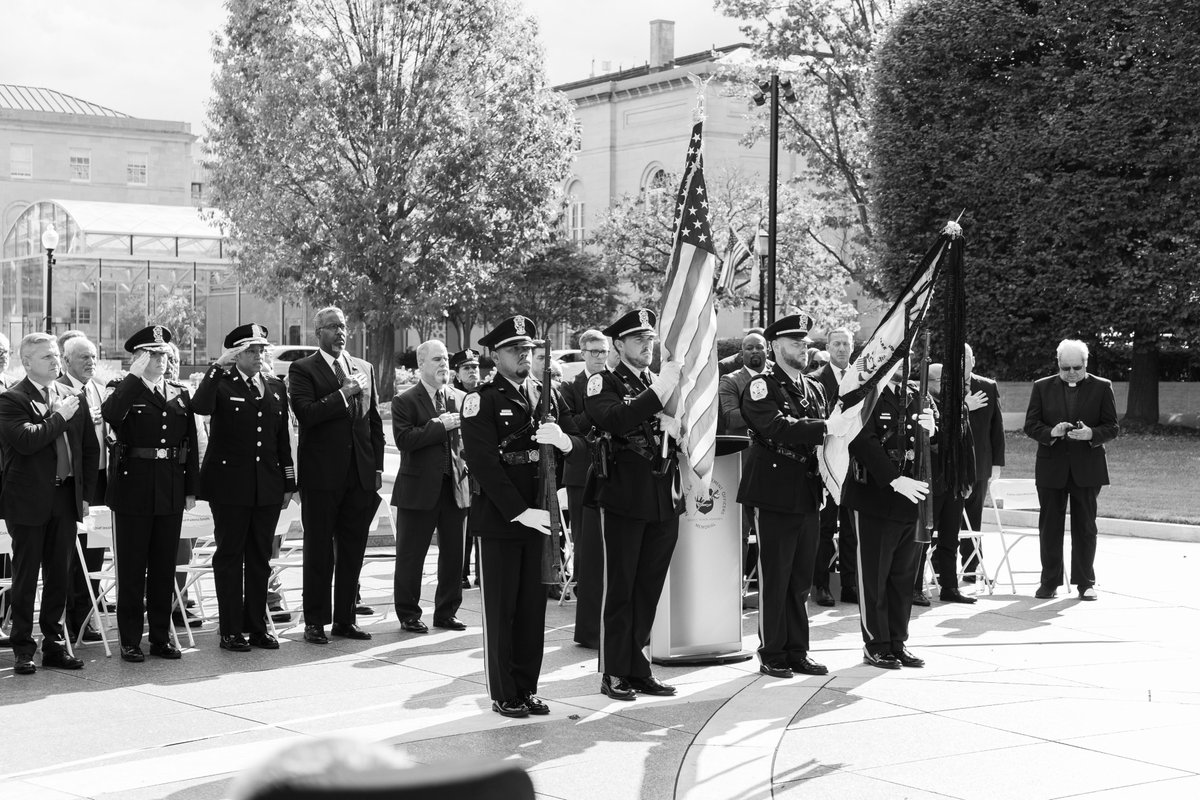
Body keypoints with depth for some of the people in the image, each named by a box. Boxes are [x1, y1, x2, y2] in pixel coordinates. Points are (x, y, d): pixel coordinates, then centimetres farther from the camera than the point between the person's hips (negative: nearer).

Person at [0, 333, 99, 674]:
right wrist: (59, 417, -14)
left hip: (66, 500, 5)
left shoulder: (74, 398, 11)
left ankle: (54, 643, 18)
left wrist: (85, 493, 9)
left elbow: (90, 449, 15)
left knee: (60, 576, 9)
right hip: (28, 501, -5)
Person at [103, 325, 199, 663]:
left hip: (171, 492, 4)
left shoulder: (180, 394, 11)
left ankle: (161, 636, 19)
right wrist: (135, 375, -25)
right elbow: (110, 415, -27)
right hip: (133, 491, -4)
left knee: (165, 567, 10)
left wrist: (191, 488, 6)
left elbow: (191, 443, 11)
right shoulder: (125, 392, -3)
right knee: (132, 568, 3)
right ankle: (130, 640, 9)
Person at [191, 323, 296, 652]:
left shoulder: (276, 386, 12)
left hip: (267, 486, 5)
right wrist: (218, 366, -25)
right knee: (229, 557, 1)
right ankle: (231, 631, 6)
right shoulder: (221, 383, -3)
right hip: (229, 485, -5)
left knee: (260, 559, 9)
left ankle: (257, 627, 17)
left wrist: (289, 483, 12)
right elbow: (200, 407, -27)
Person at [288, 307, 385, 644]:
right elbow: (306, 413, -17)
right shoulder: (303, 369, -2)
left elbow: (375, 421, 15)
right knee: (319, 552, 1)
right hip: (322, 474, -5)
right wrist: (344, 393, -17)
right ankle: (315, 622, 9)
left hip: (360, 475, 5)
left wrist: (377, 467, 9)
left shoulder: (364, 368, 14)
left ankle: (345, 619, 17)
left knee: (353, 550, 9)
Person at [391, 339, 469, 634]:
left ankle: (446, 612, 21)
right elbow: (403, 440, -18)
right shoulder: (405, 400, -5)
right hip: (419, 488, -4)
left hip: (454, 487, 5)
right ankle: (408, 614, 14)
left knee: (453, 554, 9)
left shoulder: (461, 399, 10)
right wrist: (441, 426, -19)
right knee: (410, 556, 3)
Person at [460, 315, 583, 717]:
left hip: (540, 515, 5)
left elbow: (580, 442, 8)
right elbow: (484, 464, -12)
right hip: (499, 519, -5)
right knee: (501, 608, 2)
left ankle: (527, 687, 16)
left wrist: (563, 440, -16)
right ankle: (503, 694, 9)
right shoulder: (480, 401, -4)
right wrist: (520, 512, -18)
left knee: (534, 606, 8)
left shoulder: (549, 395, 13)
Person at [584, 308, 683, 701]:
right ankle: (614, 673, 8)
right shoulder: (603, 383, -2)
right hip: (624, 499, -5)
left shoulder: (664, 382, 16)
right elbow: (613, 420, -22)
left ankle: (637, 667, 20)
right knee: (619, 587, 0)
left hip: (665, 500, 5)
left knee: (649, 588, 11)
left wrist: (677, 426, -5)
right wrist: (658, 393, -26)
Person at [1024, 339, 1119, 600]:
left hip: (1087, 469, -1)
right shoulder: (1042, 387, 6)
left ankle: (1085, 582, 12)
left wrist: (1091, 434, -19)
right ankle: (1049, 582, 12)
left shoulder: (1101, 388, 3)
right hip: (1051, 468, 1)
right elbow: (1030, 425, 2)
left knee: (1085, 527, 4)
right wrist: (1051, 432, -18)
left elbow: (1112, 428, 1)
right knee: (1049, 527, 4)